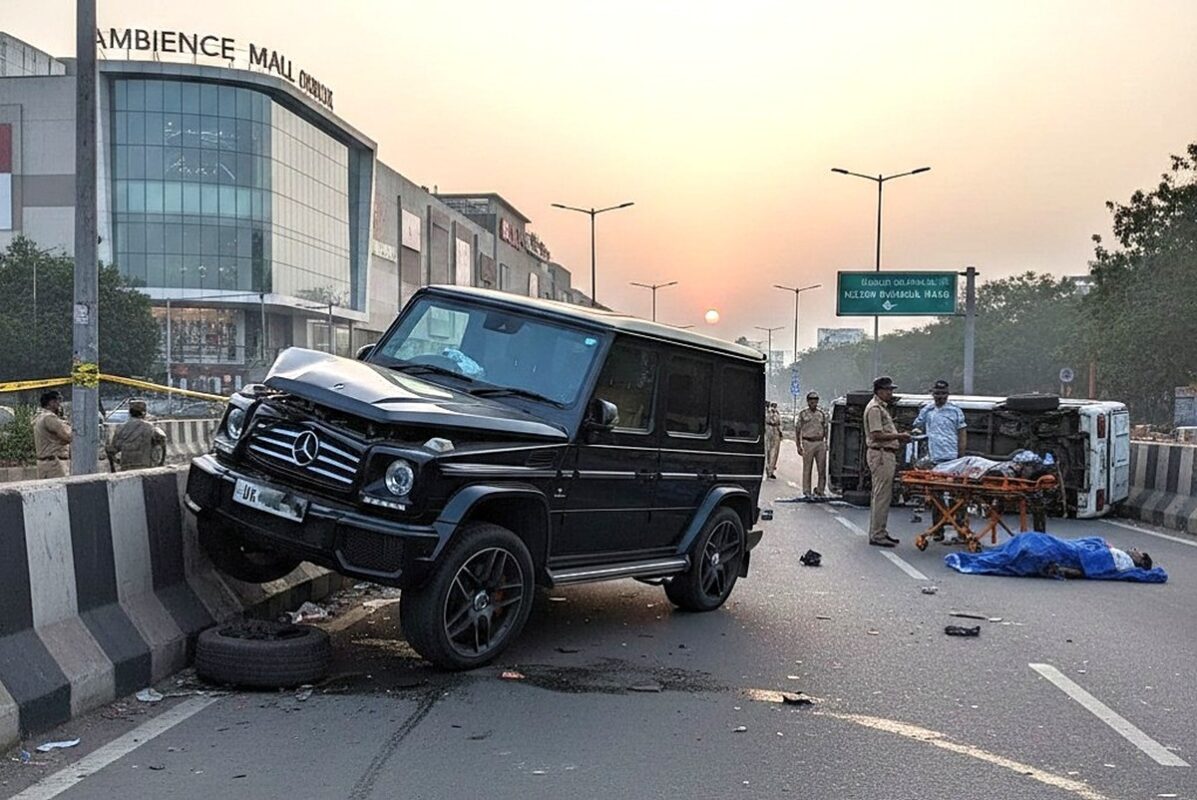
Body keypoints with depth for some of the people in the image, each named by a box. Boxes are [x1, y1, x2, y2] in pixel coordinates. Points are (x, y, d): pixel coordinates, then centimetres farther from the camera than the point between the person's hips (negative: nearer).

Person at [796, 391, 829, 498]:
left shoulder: (822, 414, 11)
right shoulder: (803, 414, 4)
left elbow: (826, 430, 15)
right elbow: (798, 431, 6)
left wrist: (826, 443, 7)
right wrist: (798, 446, 1)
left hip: (820, 443, 3)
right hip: (808, 443, -3)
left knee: (822, 469, 2)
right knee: (807, 469, -2)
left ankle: (820, 491, 13)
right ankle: (807, 492, 4)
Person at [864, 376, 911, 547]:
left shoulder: (882, 407, 19)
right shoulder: (874, 408, -14)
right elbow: (877, 435, -22)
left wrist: (899, 438, 11)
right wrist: (899, 436, -16)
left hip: (887, 455, 11)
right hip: (881, 455, -11)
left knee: (882, 495, 14)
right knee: (881, 496, -8)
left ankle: (879, 532, 21)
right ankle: (877, 535, -5)